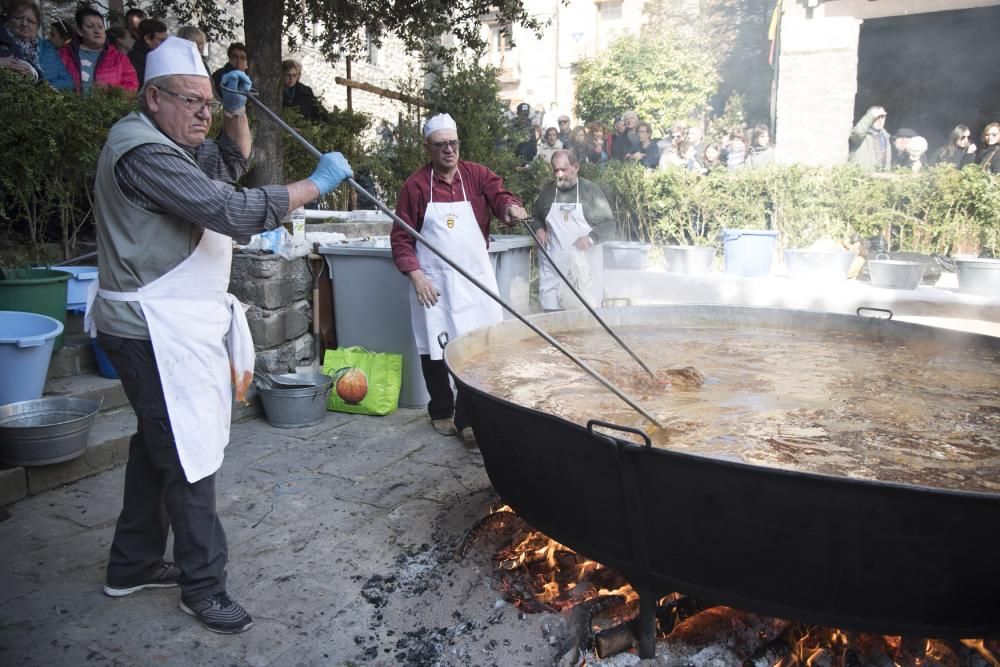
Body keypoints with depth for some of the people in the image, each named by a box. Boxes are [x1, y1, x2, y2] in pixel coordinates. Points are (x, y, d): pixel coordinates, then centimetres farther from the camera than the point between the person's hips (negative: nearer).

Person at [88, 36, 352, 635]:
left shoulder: (168, 145, 13)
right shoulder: (143, 151, -19)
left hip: (180, 321, 11)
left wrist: (237, 109, 10)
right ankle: (204, 586, 11)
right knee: (191, 457, -4)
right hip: (157, 330, -11)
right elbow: (232, 211, -27)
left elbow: (233, 163, 27)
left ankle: (133, 564, 34)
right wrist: (317, 183, -19)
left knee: (159, 445, 19)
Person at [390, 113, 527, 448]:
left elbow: (499, 194, -10)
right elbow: (401, 237, 0)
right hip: (433, 283, -1)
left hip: (475, 279, 1)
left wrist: (510, 206, -34)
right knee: (433, 350, 7)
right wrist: (416, 276, -10)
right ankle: (441, 412, 27)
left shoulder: (477, 175, 5)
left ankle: (468, 419, 6)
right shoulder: (415, 185, -1)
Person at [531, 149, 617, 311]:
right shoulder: (547, 190, 11)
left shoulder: (590, 190, 2)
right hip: (553, 266, 2)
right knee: (552, 311, -4)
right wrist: (538, 229, 2)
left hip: (584, 267, -2)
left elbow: (608, 224, 1)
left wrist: (591, 237, -17)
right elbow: (535, 218, 25)